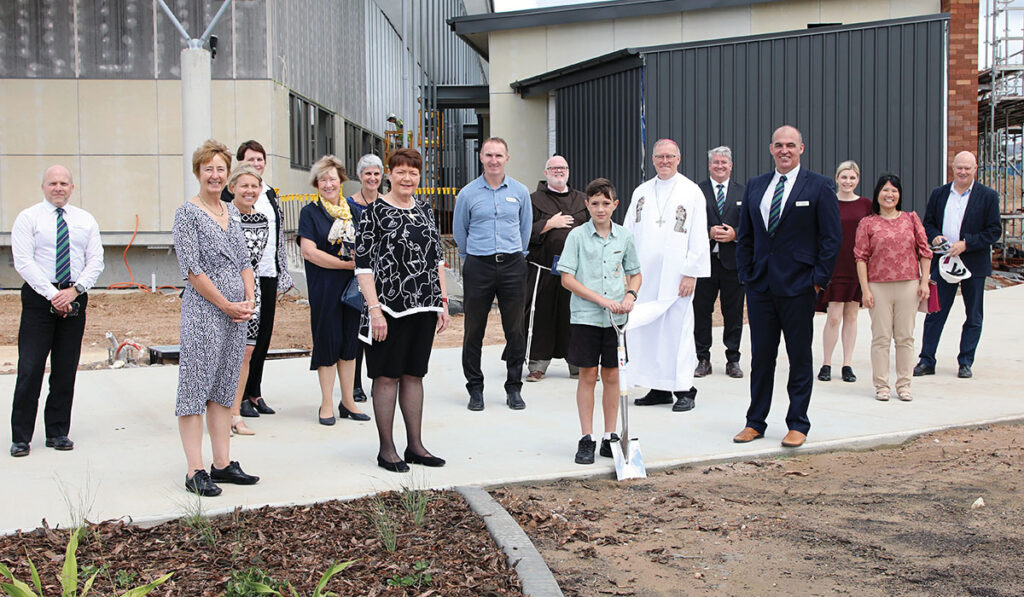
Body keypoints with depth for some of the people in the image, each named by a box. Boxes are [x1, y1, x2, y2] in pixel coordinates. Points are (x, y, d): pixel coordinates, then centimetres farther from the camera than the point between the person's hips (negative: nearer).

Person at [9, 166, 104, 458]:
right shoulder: (28, 218, 1)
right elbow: (23, 262, -8)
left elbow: (95, 261, 4)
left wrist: (74, 290, -12)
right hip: (38, 297, -3)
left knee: (66, 369, 5)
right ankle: (21, 437, 2)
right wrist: (53, 295, -16)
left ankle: (57, 432, 14)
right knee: (30, 368, -6)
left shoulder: (85, 220, 11)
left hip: (75, 298, 3)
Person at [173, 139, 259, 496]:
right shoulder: (188, 213, -6)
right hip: (203, 311, -7)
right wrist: (227, 305, -11)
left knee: (224, 387, 11)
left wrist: (249, 300, 2)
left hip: (237, 312, 7)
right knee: (196, 386, -3)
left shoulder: (232, 211, 15)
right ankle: (195, 472, 0)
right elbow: (192, 269, -12)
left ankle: (222, 465, 17)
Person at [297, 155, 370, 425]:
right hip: (324, 287, -4)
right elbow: (309, 251, -12)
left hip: (352, 284, 4)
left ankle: (348, 402, 18)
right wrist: (348, 264, -13)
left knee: (350, 340, 8)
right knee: (328, 339, -1)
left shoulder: (351, 211, 13)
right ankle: (327, 404, 9)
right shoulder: (310, 213, -2)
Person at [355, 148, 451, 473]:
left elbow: (438, 258, 15)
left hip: (423, 306, 5)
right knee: (387, 375, 2)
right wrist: (374, 309, -16)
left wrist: (442, 302, 10)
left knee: (414, 373, 11)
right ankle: (386, 449, 11)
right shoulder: (375, 211, -6)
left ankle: (415, 445, 19)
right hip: (389, 306, -5)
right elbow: (363, 264, -9)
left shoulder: (425, 210, 11)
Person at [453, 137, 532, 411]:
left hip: (512, 265, 1)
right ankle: (475, 389, 14)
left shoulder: (520, 192, 6)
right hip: (478, 267, -1)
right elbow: (459, 232, 15)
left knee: (515, 330, 2)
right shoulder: (468, 193, 2)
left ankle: (514, 388, 14)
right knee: (474, 330, 2)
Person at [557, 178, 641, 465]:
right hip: (585, 316, -2)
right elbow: (567, 278, -8)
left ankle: (610, 438, 17)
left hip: (615, 319, 3)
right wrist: (601, 300, -15)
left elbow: (635, 274, 16)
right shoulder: (578, 235, -4)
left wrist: (630, 295, -6)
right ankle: (587, 439, 10)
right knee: (588, 376, 2)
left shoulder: (624, 237, 5)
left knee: (612, 376, 8)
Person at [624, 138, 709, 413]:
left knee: (677, 329, -3)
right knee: (647, 328, 5)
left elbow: (698, 237, -3)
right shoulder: (641, 192, 14)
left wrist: (690, 273, -10)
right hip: (645, 275, 4)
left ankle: (684, 390, 6)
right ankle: (658, 388, 14)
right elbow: (628, 233, 15)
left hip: (676, 276, -4)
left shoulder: (691, 192, 1)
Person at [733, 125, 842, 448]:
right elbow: (744, 236, 15)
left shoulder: (819, 186, -2)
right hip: (760, 285, 4)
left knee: (800, 357, 5)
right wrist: (746, 275, 6)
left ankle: (798, 425, 14)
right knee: (761, 355, 9)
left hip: (798, 285, -4)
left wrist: (819, 279, -9)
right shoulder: (755, 186, 11)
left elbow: (832, 236, -4)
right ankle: (755, 422, 18)